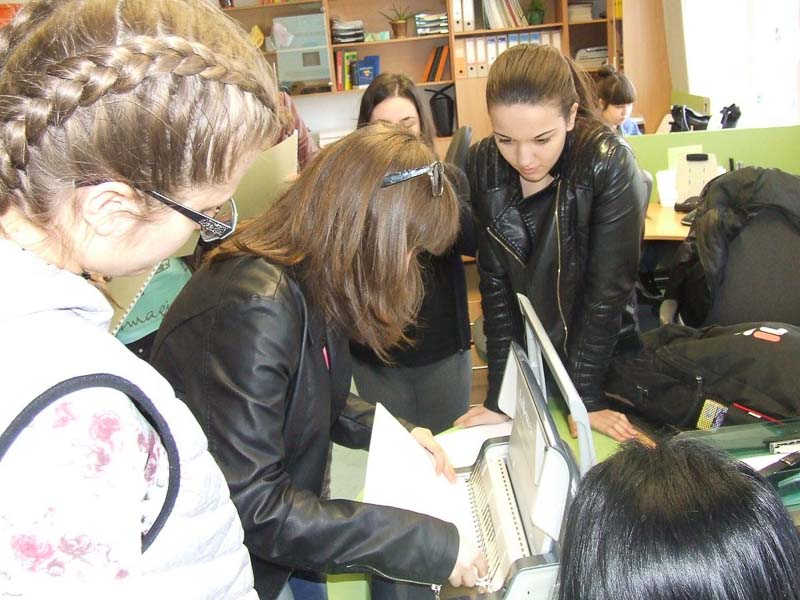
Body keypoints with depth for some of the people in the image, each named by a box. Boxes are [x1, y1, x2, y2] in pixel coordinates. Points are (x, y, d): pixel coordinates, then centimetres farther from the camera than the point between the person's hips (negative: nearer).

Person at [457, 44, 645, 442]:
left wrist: (586, 398, -16)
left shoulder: (609, 164, -22)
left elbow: (608, 288, -19)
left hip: (601, 360, -3)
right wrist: (499, 396, -12)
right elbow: (494, 282, -10)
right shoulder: (483, 165, -11)